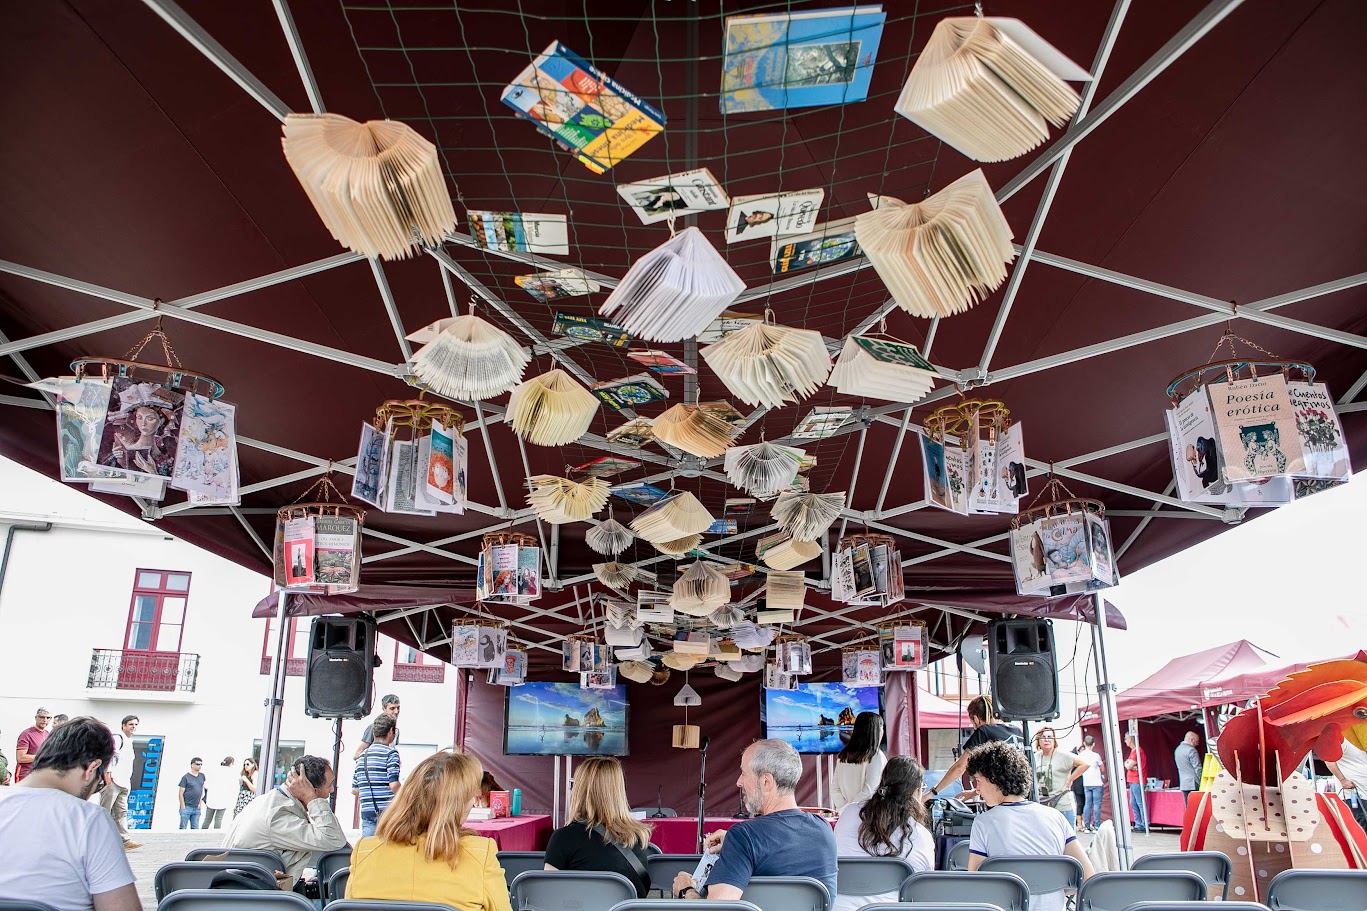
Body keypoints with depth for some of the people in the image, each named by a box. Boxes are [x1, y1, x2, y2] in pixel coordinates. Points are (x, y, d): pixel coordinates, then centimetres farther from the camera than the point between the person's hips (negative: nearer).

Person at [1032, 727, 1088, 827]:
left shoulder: (1062, 755, -10)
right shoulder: (1036, 756, 8)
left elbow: (1084, 764, -17)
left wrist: (1070, 780, -13)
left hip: (1064, 807, -5)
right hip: (1042, 806, 6)